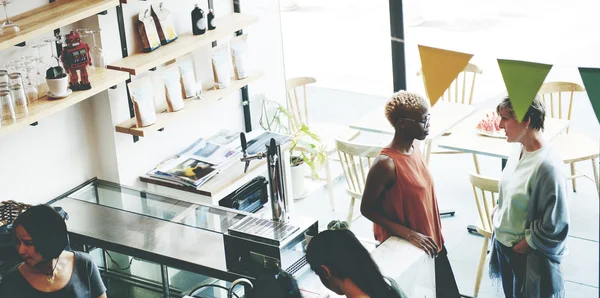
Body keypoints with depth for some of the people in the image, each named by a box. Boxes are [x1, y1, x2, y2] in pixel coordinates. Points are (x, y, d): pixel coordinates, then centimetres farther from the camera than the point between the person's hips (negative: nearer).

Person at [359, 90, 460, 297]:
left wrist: (435, 236, 16)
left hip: (428, 241, 8)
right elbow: (367, 209, -20)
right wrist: (409, 234, -24)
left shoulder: (414, 150, -1)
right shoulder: (386, 164, -26)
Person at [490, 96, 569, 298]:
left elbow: (554, 226, -23)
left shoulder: (547, 166, -27)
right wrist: (497, 214, 2)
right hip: (504, 246, 7)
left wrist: (522, 246, -15)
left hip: (530, 258, -7)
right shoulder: (519, 151, -3)